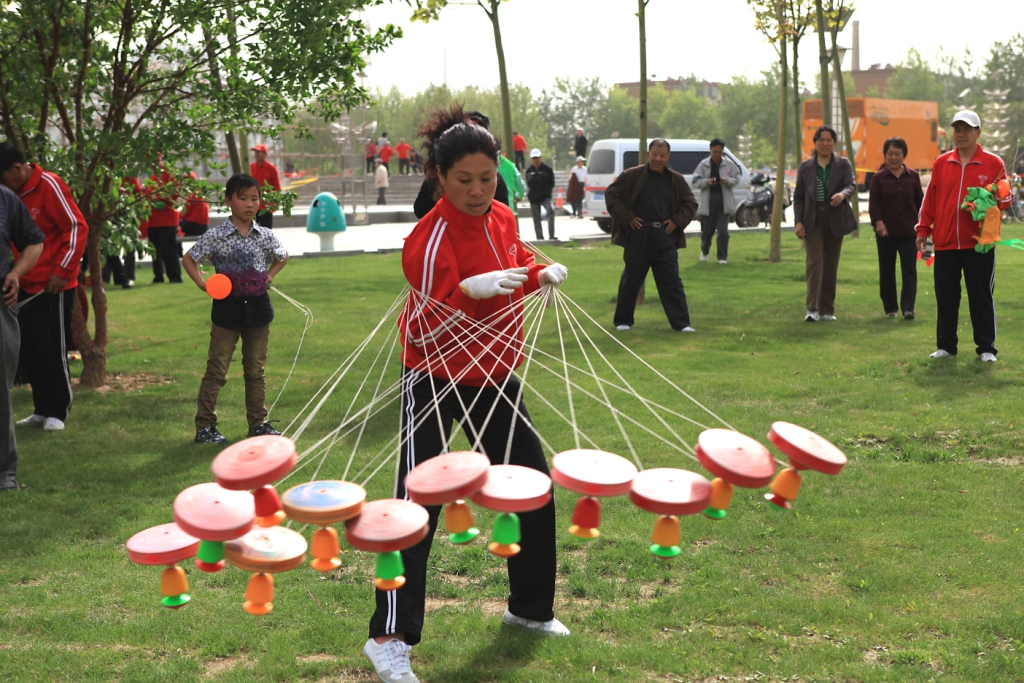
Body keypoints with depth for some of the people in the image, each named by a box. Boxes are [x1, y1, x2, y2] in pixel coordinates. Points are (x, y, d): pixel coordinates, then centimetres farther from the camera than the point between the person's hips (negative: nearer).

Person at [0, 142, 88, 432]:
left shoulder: (48, 185, -13)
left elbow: (77, 227, -15)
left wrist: (62, 271, -17)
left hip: (53, 285, -7)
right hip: (26, 285, 7)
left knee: (50, 349, -1)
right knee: (27, 350, 9)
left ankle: (58, 411, 10)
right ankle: (41, 409, 20)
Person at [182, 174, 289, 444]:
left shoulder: (265, 236, 2)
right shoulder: (217, 236, -8)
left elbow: (282, 257, 21)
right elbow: (188, 259, 1)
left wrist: (269, 276, 6)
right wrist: (203, 284, -11)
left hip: (258, 307, 3)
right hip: (228, 308, -3)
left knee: (255, 370, 12)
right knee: (216, 370, 1)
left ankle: (258, 423, 21)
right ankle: (205, 426, 6)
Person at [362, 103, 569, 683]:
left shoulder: (503, 219, 0)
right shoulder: (430, 238, -21)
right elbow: (425, 325, -24)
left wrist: (542, 275, -3)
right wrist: (471, 290, -41)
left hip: (495, 374, 7)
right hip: (435, 380, -7)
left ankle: (530, 608, 31)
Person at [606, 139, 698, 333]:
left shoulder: (676, 180, 7)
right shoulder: (631, 176, -3)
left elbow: (691, 204, 15)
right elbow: (611, 195, 1)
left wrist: (677, 221, 0)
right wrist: (627, 217, -6)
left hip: (665, 238, 2)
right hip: (638, 237, -2)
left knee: (671, 282, 1)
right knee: (631, 281, 7)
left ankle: (681, 322, 4)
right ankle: (622, 321, 19)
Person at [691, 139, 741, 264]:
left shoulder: (729, 164, 3)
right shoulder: (703, 164, 2)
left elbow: (736, 178, 5)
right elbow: (696, 181, 2)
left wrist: (727, 181, -16)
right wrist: (706, 182, -18)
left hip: (724, 202, 0)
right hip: (707, 202, 0)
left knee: (723, 231, -8)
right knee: (707, 230, 8)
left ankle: (722, 257, 2)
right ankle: (704, 251, 36)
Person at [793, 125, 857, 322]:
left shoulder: (843, 165, 6)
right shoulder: (805, 166, 8)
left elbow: (852, 184, -10)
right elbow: (798, 197, 8)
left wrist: (842, 194, -34)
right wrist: (798, 221, -3)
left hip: (835, 221, 1)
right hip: (813, 220, -1)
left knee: (831, 265, 5)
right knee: (814, 262, -12)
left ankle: (828, 310, 13)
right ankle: (812, 309, -16)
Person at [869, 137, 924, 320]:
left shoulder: (913, 176, 6)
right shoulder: (878, 178, 2)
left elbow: (920, 202, 10)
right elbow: (874, 203, -6)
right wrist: (878, 222, -21)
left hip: (909, 231, 0)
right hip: (886, 232, 0)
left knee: (909, 270, -7)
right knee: (887, 271, 7)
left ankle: (908, 307, -9)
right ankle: (890, 307, 16)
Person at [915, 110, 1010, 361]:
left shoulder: (993, 163, 2)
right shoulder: (941, 163, 9)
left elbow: (1006, 197, 4)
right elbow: (930, 199, 9)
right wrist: (923, 229, 6)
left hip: (979, 242, -2)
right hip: (945, 243, 3)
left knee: (981, 296, 2)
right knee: (945, 296, 7)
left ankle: (986, 348, 10)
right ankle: (946, 346, 17)